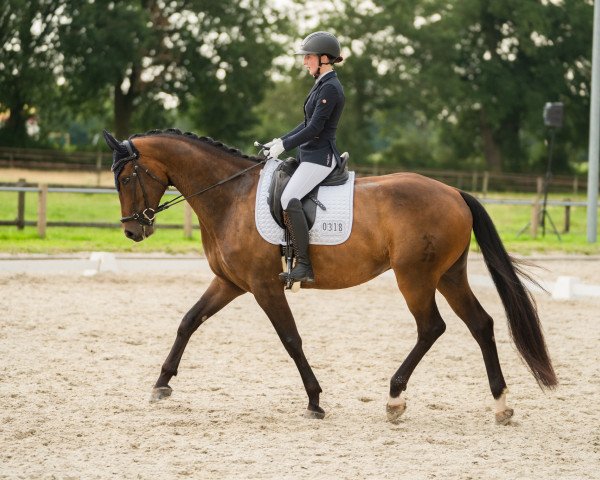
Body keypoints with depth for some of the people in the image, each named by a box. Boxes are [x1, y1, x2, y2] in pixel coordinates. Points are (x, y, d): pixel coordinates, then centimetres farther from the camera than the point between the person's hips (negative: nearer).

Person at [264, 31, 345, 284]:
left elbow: (313, 130, -20)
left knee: (289, 199, -27)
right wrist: (280, 140, 14)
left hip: (320, 156, -11)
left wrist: (285, 145, -12)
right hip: (310, 154, 11)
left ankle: (304, 266, -28)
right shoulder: (322, 84, 16)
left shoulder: (330, 88, -16)